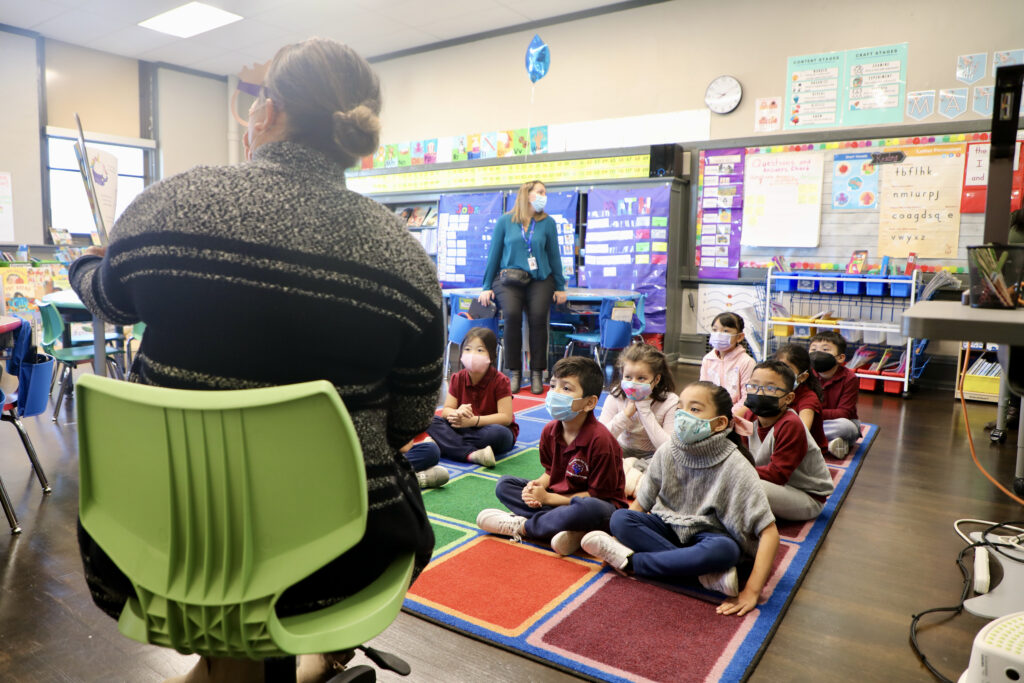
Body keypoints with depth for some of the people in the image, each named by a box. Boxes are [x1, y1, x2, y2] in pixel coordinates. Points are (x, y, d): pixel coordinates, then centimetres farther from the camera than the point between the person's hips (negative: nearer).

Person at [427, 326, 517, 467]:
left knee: (499, 433, -39)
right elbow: (446, 410, -4)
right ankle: (471, 454, -39)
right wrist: (456, 413, -30)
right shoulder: (457, 379, 0)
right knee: (432, 422, -18)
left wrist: (474, 421, -29)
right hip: (464, 428, 4)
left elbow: (506, 417, -20)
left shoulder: (500, 381, -14)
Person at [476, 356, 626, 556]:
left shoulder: (600, 440, -23)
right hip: (556, 497, 7)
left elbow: (597, 494, -19)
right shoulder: (550, 430, -3)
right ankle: (571, 530, -19)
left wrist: (548, 498, -17)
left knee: (589, 508, -42)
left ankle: (523, 526, -17)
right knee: (504, 484, -1)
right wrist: (537, 486, -14)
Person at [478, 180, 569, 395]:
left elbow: (554, 256, 13)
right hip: (509, 279, -1)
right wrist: (487, 287, 7)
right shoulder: (505, 221, 6)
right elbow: (494, 254, 9)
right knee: (511, 315, -27)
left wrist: (560, 287, 11)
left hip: (540, 279, 1)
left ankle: (537, 373, -12)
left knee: (538, 316, -24)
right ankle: (514, 372, -15)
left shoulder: (548, 223, 9)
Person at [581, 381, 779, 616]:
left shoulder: (734, 466, -23)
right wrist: (622, 537, -13)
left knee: (724, 550, -39)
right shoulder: (668, 452, -11)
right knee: (619, 518, -23)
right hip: (670, 526, 4)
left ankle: (630, 561, -23)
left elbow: (769, 531, -25)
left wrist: (752, 591, -30)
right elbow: (641, 504, 0)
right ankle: (703, 570, -26)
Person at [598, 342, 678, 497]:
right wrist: (626, 414, -24)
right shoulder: (616, 396, -8)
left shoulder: (670, 402, -16)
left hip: (652, 456, -2)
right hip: (623, 451, 2)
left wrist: (645, 410, -26)